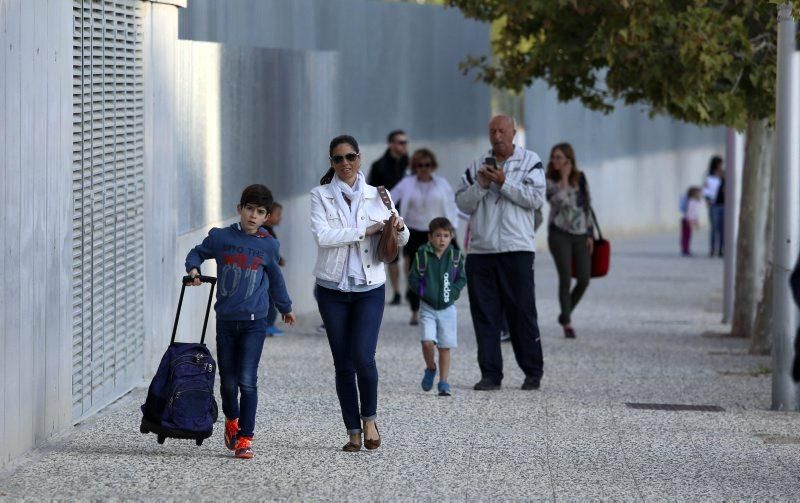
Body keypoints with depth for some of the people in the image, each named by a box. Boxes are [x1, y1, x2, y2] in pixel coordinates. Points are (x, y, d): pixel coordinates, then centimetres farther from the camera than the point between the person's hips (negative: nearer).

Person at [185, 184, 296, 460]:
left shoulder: (268, 245, 2)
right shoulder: (221, 237, -1)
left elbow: (274, 277, 20)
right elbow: (198, 253, 16)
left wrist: (285, 307, 34)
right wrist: (193, 269, -6)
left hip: (254, 322, -1)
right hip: (226, 320, 1)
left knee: (247, 381, -10)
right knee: (228, 382, 9)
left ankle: (245, 438, -5)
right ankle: (231, 420, 38)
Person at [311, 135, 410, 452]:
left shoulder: (376, 195, 6)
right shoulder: (321, 196, 1)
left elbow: (402, 240, 12)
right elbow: (322, 235, -15)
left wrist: (398, 227, -11)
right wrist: (365, 230, -18)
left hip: (370, 287, 0)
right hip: (332, 289, 0)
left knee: (363, 357, -15)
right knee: (343, 363, 3)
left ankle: (369, 418, 7)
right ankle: (353, 432, 11)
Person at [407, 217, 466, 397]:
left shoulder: (455, 256, -1)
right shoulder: (422, 254, -6)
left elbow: (462, 279, 7)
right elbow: (413, 279, 0)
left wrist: (453, 291, -9)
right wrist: (424, 292, -12)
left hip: (447, 307, 1)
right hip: (428, 307, -1)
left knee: (445, 347, 3)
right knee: (427, 341, -16)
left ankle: (443, 382, 12)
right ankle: (430, 369, 12)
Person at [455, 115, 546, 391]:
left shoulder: (530, 161, 4)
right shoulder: (477, 165, 14)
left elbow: (536, 198, -7)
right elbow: (462, 203, 11)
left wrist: (503, 182, -11)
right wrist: (481, 186, -6)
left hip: (517, 249, -4)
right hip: (481, 251, 4)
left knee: (522, 312, 0)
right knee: (484, 315, 2)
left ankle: (533, 372, 8)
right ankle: (490, 374, 5)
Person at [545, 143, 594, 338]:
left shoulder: (581, 178, 8)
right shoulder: (550, 182, -3)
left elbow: (587, 205, 12)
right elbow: (561, 201, -21)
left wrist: (590, 234, 7)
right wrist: (564, 178, -15)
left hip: (580, 235, 4)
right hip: (560, 234, -4)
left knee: (584, 280, -1)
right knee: (565, 279, -7)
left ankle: (565, 314, 21)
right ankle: (567, 323, 3)